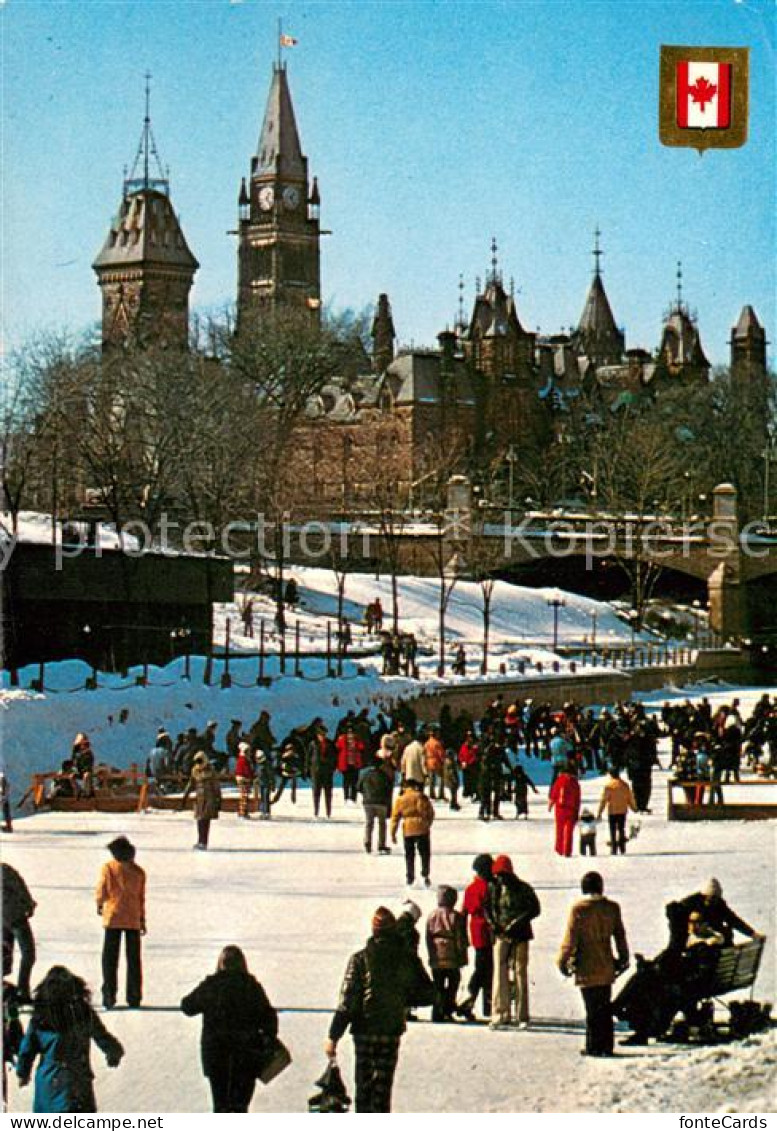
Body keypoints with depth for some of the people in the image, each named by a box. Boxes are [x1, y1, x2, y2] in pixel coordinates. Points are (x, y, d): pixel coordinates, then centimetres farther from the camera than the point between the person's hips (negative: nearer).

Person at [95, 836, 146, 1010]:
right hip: (133, 919, 2)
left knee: (110, 959, 4)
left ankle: (109, 996, -2)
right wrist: (142, 919, 14)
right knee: (133, 960, 8)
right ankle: (134, 998, 8)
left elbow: (101, 891, -4)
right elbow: (142, 898, 4)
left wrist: (99, 905, 17)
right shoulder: (138, 872, 2)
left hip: (113, 918, -2)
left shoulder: (108, 868, -5)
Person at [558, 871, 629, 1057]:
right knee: (605, 1007, 13)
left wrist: (563, 961, 2)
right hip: (607, 967, 4)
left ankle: (593, 1046, 0)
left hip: (587, 968, -4)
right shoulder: (612, 908, 2)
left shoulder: (578, 909, -11)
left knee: (592, 1008, 0)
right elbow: (620, 935, 10)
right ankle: (607, 1046, 14)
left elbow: (570, 938, -9)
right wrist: (623, 958, 22)